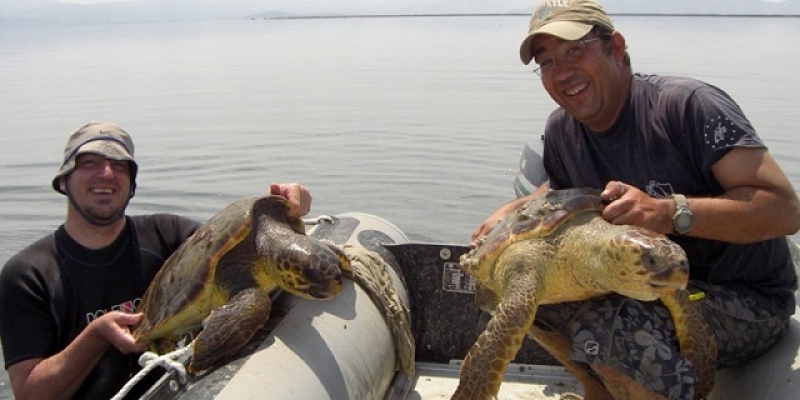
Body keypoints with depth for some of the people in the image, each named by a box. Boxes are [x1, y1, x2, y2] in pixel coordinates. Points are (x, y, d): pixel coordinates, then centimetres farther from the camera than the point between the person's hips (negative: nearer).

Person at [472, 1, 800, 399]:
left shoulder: (687, 104, -21)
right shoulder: (560, 130, 0)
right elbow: (562, 190, 23)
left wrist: (668, 213, -37)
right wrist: (511, 210, 3)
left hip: (747, 299, -7)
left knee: (601, 328, -34)